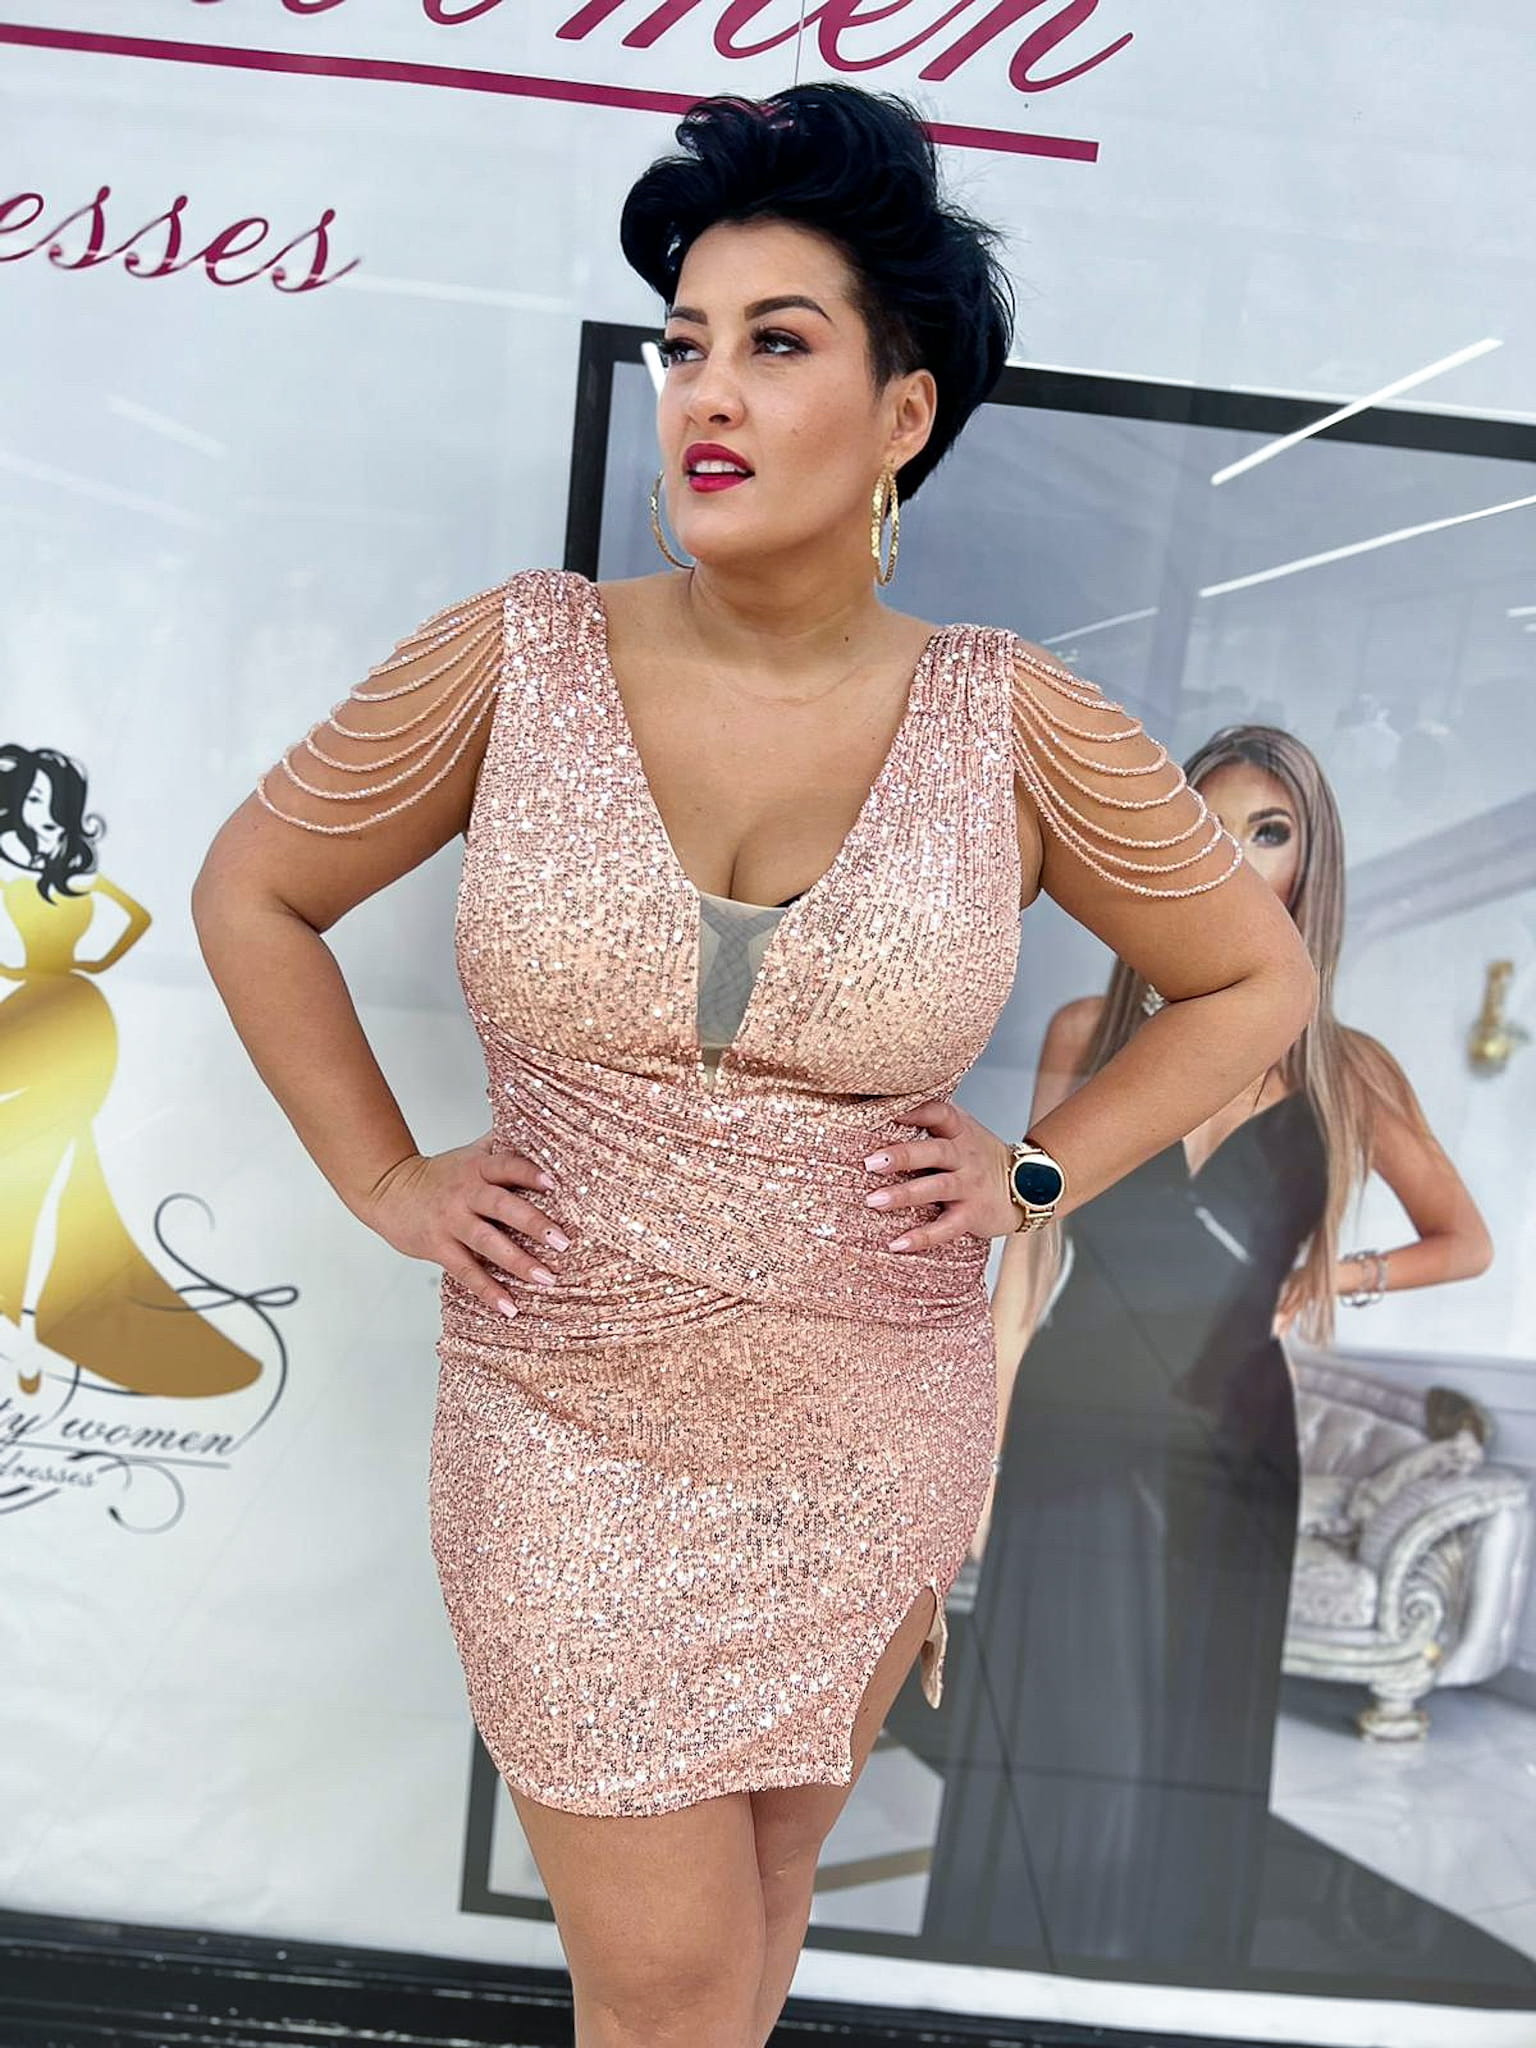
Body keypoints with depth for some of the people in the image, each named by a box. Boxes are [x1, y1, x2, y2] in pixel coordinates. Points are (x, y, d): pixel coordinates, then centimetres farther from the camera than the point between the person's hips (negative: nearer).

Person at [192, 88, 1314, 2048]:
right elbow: (251, 890, 4)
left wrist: (1036, 1174, -3)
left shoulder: (1012, 725, -9)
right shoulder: (517, 661, -9)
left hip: (875, 1445, 1)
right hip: (575, 1442, -1)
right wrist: (388, 1183, -2)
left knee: (767, 1871, 22)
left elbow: (1255, 973, 6)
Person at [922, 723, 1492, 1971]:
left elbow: (1467, 1244, 17)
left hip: (1227, 1459, 1)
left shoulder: (1349, 1069, 4)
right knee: (1046, 1764, 4)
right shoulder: (1090, 1033, 3)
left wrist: (1330, 1282, 0)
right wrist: (983, 1456, 0)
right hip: (1068, 1445, 0)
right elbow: (1028, 1256, 3)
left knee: (1187, 1781, 8)